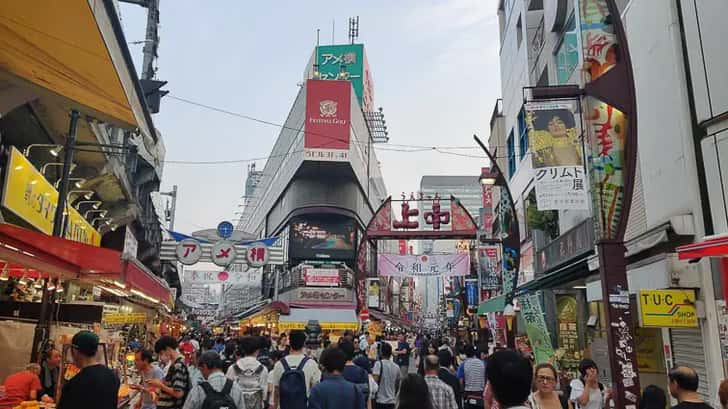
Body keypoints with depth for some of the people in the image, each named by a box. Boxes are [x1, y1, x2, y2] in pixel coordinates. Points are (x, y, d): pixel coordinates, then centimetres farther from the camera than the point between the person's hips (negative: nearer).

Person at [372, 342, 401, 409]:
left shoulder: (378, 364, -11)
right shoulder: (396, 367, 5)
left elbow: (375, 381, -19)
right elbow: (398, 385, 14)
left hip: (380, 401, -5)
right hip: (392, 401, 5)